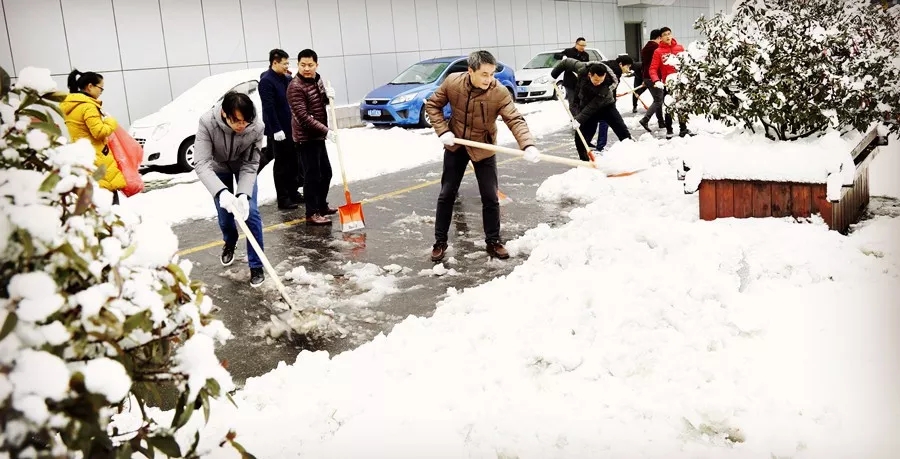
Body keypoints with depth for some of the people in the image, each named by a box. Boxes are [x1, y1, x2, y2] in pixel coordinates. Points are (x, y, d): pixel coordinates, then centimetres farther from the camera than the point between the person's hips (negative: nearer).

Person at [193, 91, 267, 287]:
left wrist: (244, 194, -41)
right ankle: (229, 243, 44)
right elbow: (201, 164, -39)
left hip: (242, 168, 0)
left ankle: (256, 266, 3)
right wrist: (221, 191, -54)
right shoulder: (207, 122, -38)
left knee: (251, 212, -11)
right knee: (224, 215, 7)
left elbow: (250, 165, -26)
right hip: (218, 168, 0)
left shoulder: (256, 128, -34)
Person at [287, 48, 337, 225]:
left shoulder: (317, 79, 7)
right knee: (312, 176, -6)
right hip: (306, 138, -9)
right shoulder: (295, 87, -19)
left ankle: (322, 206, 32)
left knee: (326, 173, 17)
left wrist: (328, 95, -2)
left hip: (318, 136, 9)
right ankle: (312, 214, 0)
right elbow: (303, 117, -24)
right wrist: (326, 131, -27)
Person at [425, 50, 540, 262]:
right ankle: (440, 242, 20)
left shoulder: (499, 92, -24)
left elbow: (515, 120, -31)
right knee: (446, 194, 7)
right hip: (455, 146, 1)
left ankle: (493, 242, 18)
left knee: (490, 197, 1)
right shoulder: (452, 82, -18)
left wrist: (528, 145, -47)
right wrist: (443, 131, -16)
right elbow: (432, 105, -4)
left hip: (483, 149, -1)